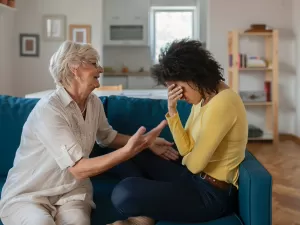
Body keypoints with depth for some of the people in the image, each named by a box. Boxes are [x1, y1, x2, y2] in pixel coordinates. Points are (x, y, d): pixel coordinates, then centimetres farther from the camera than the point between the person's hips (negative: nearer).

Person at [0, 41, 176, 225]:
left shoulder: (94, 102, 1)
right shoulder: (48, 110, -22)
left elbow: (107, 136, 22)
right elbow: (79, 169, -26)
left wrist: (144, 141, 8)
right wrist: (129, 150, -33)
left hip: (71, 191, 4)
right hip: (27, 195, -3)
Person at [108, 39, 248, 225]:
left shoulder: (221, 103, -24)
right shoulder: (203, 96, 6)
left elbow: (195, 164, -22)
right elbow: (186, 150, 4)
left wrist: (187, 157, 2)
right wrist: (172, 110, -8)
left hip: (212, 194, -10)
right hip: (195, 178, 11)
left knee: (124, 193, -30)